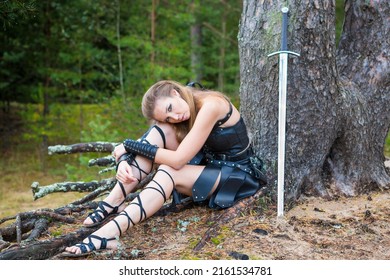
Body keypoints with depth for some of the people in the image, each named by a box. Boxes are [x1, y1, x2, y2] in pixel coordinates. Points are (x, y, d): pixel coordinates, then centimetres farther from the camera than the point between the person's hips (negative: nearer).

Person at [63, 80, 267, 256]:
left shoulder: (210, 106, -25)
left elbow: (177, 160, -28)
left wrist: (129, 146, -20)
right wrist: (124, 160, -26)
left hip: (239, 175, -7)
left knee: (168, 173, -31)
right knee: (161, 130, -15)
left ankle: (111, 231, -41)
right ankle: (113, 202, -21)